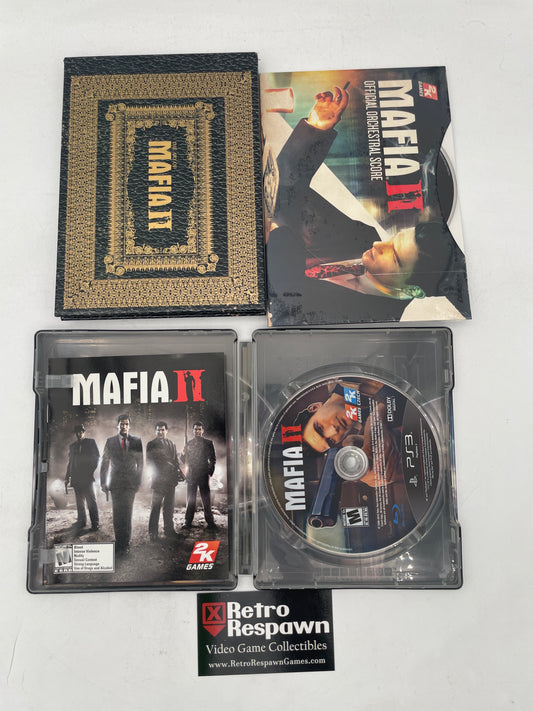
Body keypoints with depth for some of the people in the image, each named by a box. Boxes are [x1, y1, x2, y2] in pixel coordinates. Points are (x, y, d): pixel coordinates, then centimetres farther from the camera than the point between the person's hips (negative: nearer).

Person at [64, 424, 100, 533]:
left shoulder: (91, 442, 6)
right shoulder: (72, 446, 17)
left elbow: (96, 458, 3)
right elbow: (70, 462, 20)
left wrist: (91, 470, -8)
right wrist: (67, 477, 14)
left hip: (87, 477, -4)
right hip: (76, 478, 4)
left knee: (91, 501, -5)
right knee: (80, 502, 8)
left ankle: (94, 524, -1)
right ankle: (81, 522, 16)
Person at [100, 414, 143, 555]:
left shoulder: (137, 441, 5)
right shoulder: (110, 441, 6)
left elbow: (140, 462, 7)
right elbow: (104, 463, 8)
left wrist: (138, 482, 3)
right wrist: (103, 482, 2)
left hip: (130, 483, -1)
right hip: (115, 483, 1)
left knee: (127, 513, -2)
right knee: (117, 513, 2)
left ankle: (125, 543, 8)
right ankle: (119, 542, 14)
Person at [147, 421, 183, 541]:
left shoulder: (172, 445, 15)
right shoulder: (151, 444, 3)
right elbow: (149, 462, -1)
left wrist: (179, 472, 1)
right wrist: (157, 472, -13)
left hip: (170, 480, 4)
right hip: (158, 480, -4)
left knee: (169, 506, 9)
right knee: (156, 507, -3)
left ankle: (169, 529, 19)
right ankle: (153, 532, 4)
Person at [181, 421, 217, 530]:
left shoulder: (208, 443, 7)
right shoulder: (189, 443, 14)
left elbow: (213, 459, 4)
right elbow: (184, 458, 13)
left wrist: (210, 471, -7)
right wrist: (184, 454, -9)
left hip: (203, 475, -2)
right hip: (191, 475, 2)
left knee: (206, 498, -2)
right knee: (190, 499, 4)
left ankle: (210, 522, 4)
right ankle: (188, 522, 11)